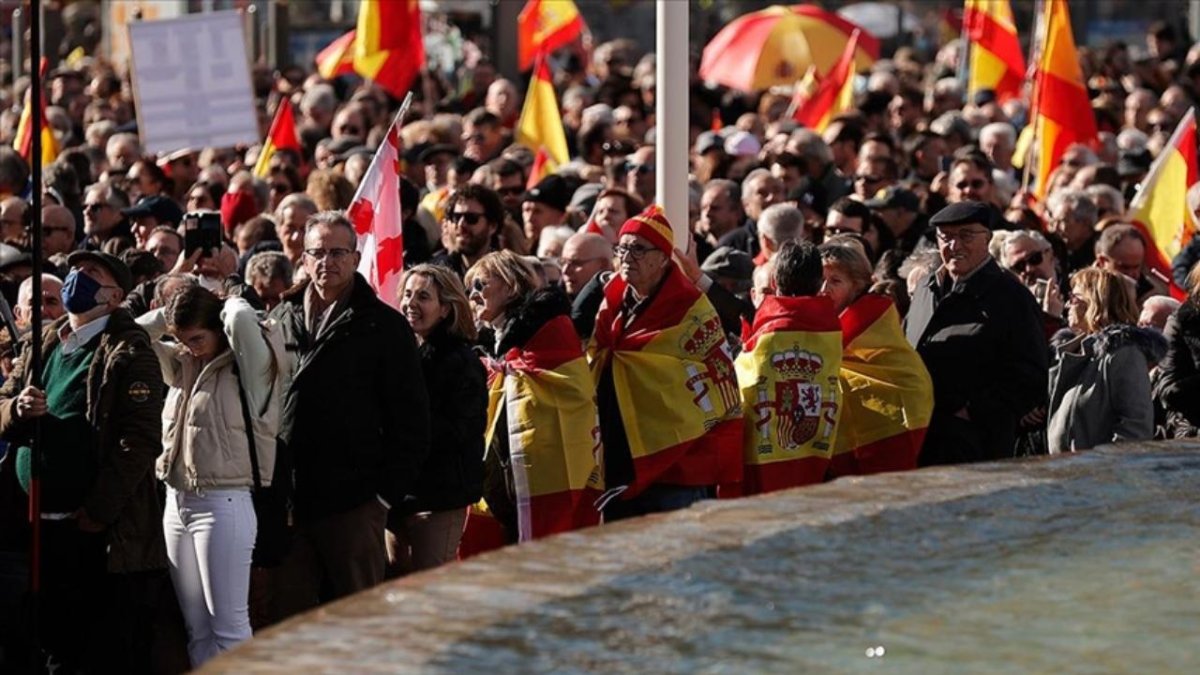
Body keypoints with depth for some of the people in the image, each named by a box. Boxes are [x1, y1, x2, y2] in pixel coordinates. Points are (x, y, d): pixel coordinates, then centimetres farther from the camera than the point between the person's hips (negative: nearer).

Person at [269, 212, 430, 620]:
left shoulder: (384, 326, 0)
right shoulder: (282, 319, 12)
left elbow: (411, 417, -2)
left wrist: (390, 489, -9)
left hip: (354, 501, -4)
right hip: (290, 500, 4)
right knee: (293, 614, 7)